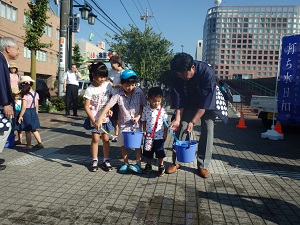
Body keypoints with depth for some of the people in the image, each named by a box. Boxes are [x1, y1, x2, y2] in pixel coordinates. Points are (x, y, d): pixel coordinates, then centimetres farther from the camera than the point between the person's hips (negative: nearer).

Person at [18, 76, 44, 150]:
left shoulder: (25, 95, -16)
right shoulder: (36, 94, 3)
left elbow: (24, 107, -19)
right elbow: (36, 106, 7)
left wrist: (20, 116, -13)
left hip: (27, 113, -7)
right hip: (33, 112, 7)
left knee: (27, 131, 4)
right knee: (34, 130, 19)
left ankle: (28, 146, 11)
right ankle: (40, 143, 21)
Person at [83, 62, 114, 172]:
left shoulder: (108, 85, -4)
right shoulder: (90, 89, -14)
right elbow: (86, 106, -13)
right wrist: (93, 120, -20)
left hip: (105, 118, 3)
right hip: (94, 118, -3)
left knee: (105, 139, 8)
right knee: (95, 139, 0)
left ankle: (106, 160, 19)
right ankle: (94, 161, 16)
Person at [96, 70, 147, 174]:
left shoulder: (139, 92, -10)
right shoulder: (118, 94, -16)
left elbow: (143, 105, 1)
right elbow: (108, 105, -21)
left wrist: (138, 116, -12)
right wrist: (100, 119, -29)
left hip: (136, 123, 0)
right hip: (123, 124, 0)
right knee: (123, 145, 9)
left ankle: (138, 164, 11)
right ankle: (126, 164, 25)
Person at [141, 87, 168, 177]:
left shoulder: (162, 110, -8)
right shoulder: (146, 109, -4)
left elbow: (165, 123, -2)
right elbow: (143, 121, 5)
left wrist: (165, 134, -3)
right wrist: (144, 131, -2)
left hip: (159, 136, -2)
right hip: (148, 136, 2)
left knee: (160, 152, 8)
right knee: (148, 152, 16)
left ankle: (161, 167, 25)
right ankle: (148, 165, 34)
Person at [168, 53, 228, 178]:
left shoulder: (207, 72, -36)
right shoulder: (177, 76, -25)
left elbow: (205, 102, -35)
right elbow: (178, 100, -18)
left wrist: (193, 122, -37)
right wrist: (177, 119, -28)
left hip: (208, 102, -2)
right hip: (189, 102, 3)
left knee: (207, 130, -11)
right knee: (180, 127, -5)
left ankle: (203, 165, 1)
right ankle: (175, 162, 7)